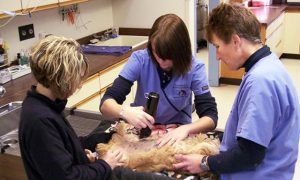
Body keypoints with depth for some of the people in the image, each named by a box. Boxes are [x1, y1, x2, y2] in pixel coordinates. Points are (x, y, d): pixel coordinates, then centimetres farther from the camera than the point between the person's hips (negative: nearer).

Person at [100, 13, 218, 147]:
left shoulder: (194, 68, -16)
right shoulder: (140, 59, -17)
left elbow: (211, 116, -18)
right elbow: (106, 103, -19)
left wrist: (186, 129, -39)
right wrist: (124, 111, -42)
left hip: (176, 132, 0)